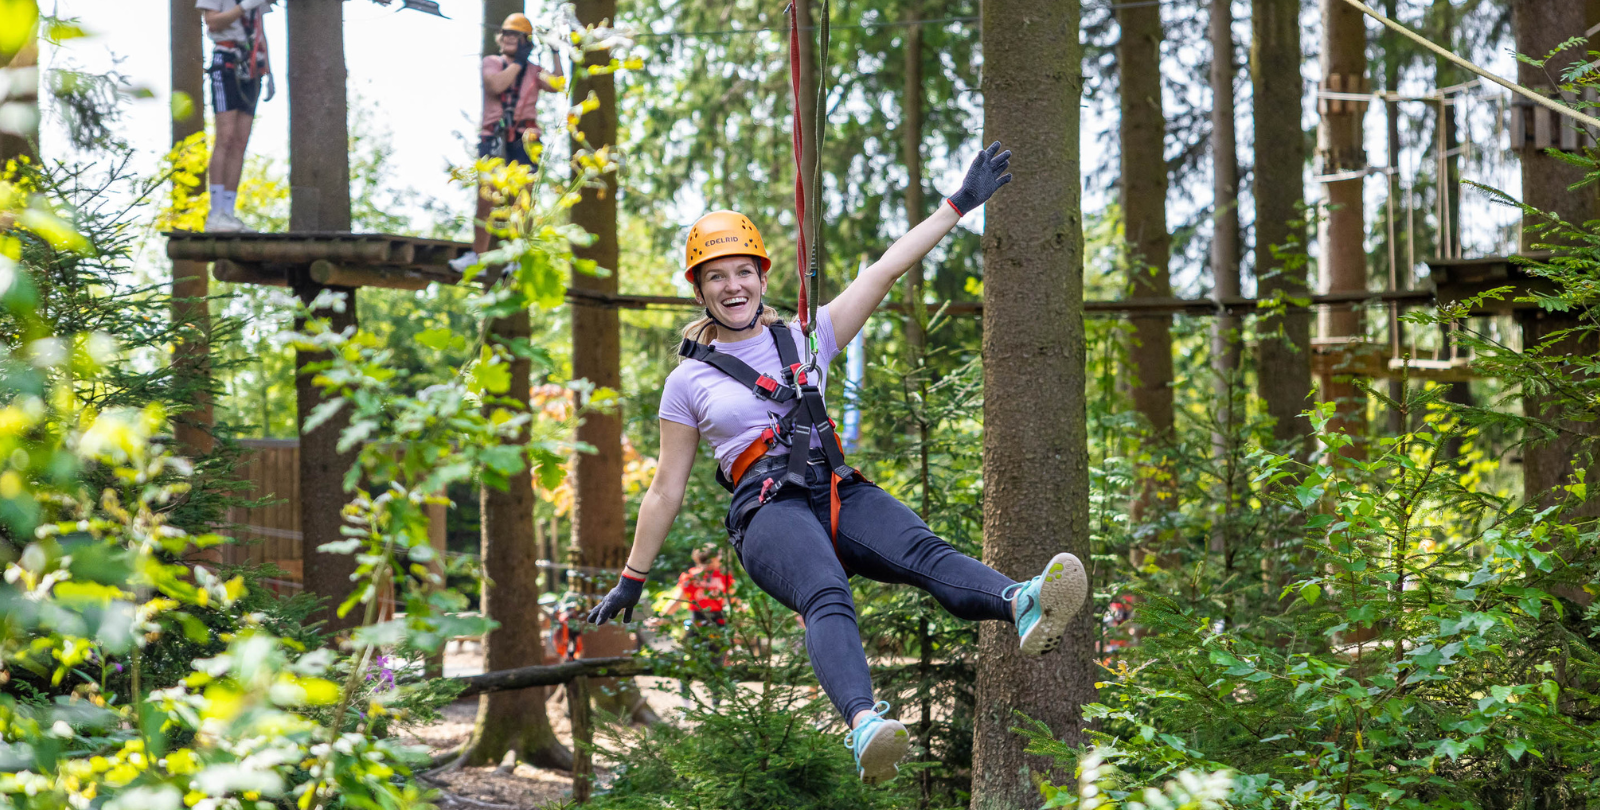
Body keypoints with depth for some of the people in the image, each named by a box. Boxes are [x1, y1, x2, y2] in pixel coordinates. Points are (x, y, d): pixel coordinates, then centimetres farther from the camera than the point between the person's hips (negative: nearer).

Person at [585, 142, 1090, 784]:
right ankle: (864, 723, -64)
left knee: (921, 549, -30)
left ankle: (1021, 607, -60)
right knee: (827, 596, -36)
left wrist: (960, 204, 13)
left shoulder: (806, 339, 20)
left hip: (838, 494, 3)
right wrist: (630, 581, 21)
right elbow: (666, 492, 19)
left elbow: (884, 271, 17)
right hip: (768, 511, -3)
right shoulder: (689, 381, 14)